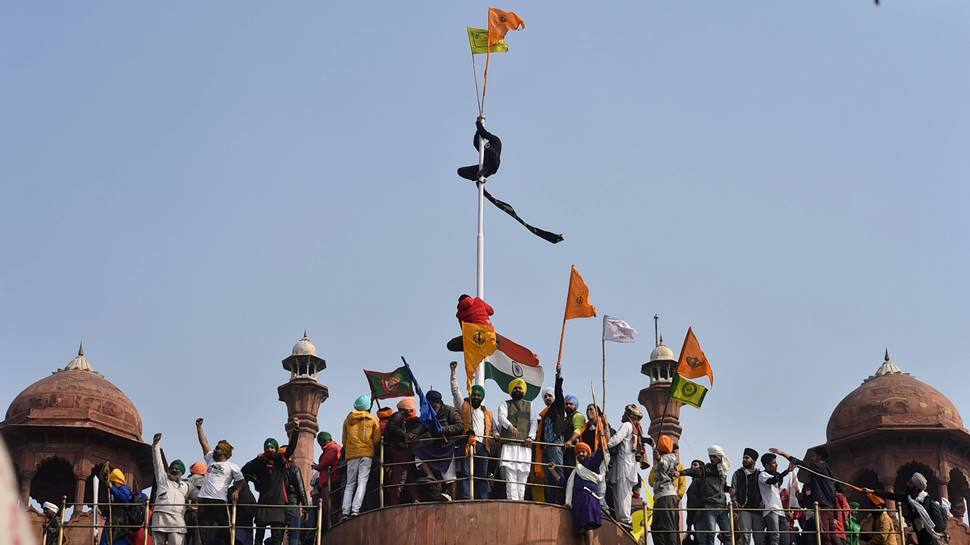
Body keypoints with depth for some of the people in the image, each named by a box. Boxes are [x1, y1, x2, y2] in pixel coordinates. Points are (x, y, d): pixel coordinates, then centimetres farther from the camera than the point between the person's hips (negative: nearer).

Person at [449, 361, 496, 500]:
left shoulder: (487, 413, 25)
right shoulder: (463, 405, 15)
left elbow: (493, 430, 28)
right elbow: (455, 390, 6)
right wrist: (454, 371, -2)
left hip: (482, 445, 4)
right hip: (467, 443, -4)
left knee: (482, 476, 1)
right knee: (465, 473, -11)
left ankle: (482, 501, 1)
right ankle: (465, 499, -16)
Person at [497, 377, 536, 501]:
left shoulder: (530, 405, 21)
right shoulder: (505, 404, 14)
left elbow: (533, 422, 10)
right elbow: (501, 417, -6)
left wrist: (531, 436, -9)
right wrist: (509, 425, -28)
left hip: (525, 446, 2)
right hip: (509, 444, -2)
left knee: (523, 476, 0)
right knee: (510, 475, -13)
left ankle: (520, 502, 3)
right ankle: (512, 500, -20)